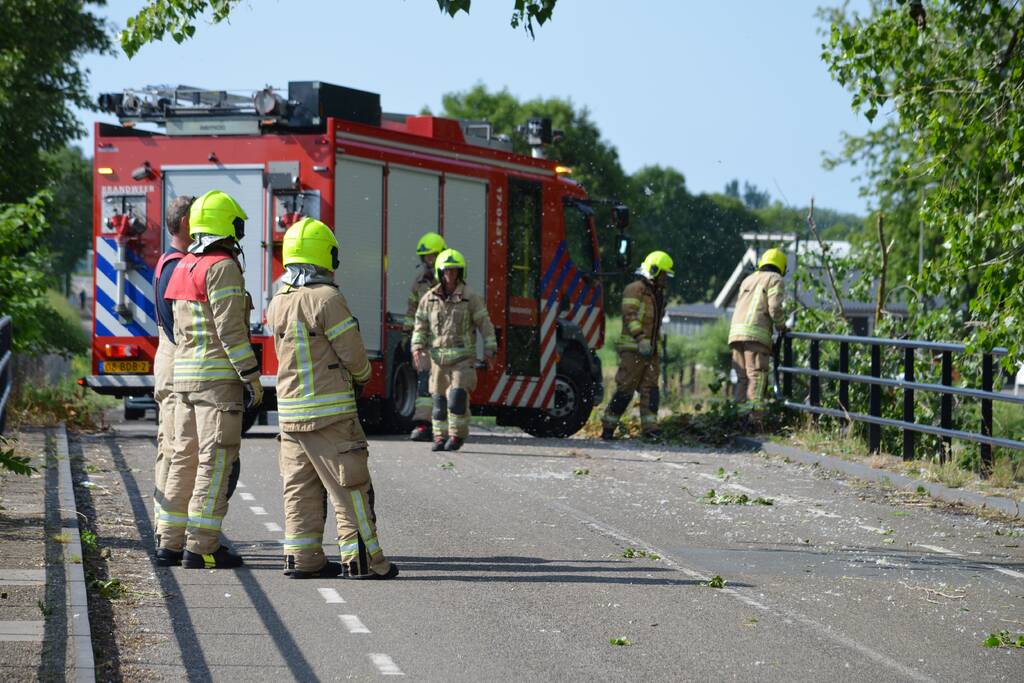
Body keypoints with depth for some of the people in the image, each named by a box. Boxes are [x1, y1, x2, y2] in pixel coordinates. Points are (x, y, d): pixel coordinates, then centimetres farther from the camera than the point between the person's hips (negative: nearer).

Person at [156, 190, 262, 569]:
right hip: (218, 375, -9)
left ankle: (171, 540, 13)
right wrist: (252, 376, -14)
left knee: (185, 458, 12)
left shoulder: (185, 268, 14)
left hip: (185, 374, 9)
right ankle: (201, 547, -10)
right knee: (215, 460, -7)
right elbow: (230, 328, -18)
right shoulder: (222, 267, -13)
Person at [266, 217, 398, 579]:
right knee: (349, 486, -2)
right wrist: (363, 374, 10)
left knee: (300, 487, 11)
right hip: (329, 412, -7)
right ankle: (362, 559, -1)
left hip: (290, 409, 7)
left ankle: (301, 557, 11)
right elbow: (353, 355, -13)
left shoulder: (278, 303, 8)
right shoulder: (327, 299, -15)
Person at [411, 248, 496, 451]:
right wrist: (417, 347, -5)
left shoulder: (470, 298, -2)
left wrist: (489, 350, -7)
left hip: (463, 357, -3)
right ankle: (440, 437, 11)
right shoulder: (429, 299, 7)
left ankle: (457, 435, -2)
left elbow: (485, 324, -1)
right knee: (439, 398, 4)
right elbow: (421, 325, 9)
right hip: (438, 356, 3)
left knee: (458, 395, -13)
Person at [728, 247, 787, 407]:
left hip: (736, 331, 7)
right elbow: (775, 308, -6)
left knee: (743, 377, 9)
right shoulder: (775, 280, 7)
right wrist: (782, 327, 11)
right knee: (757, 376, -12)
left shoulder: (748, 279, 29)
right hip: (756, 334, -7)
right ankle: (754, 414, -23)